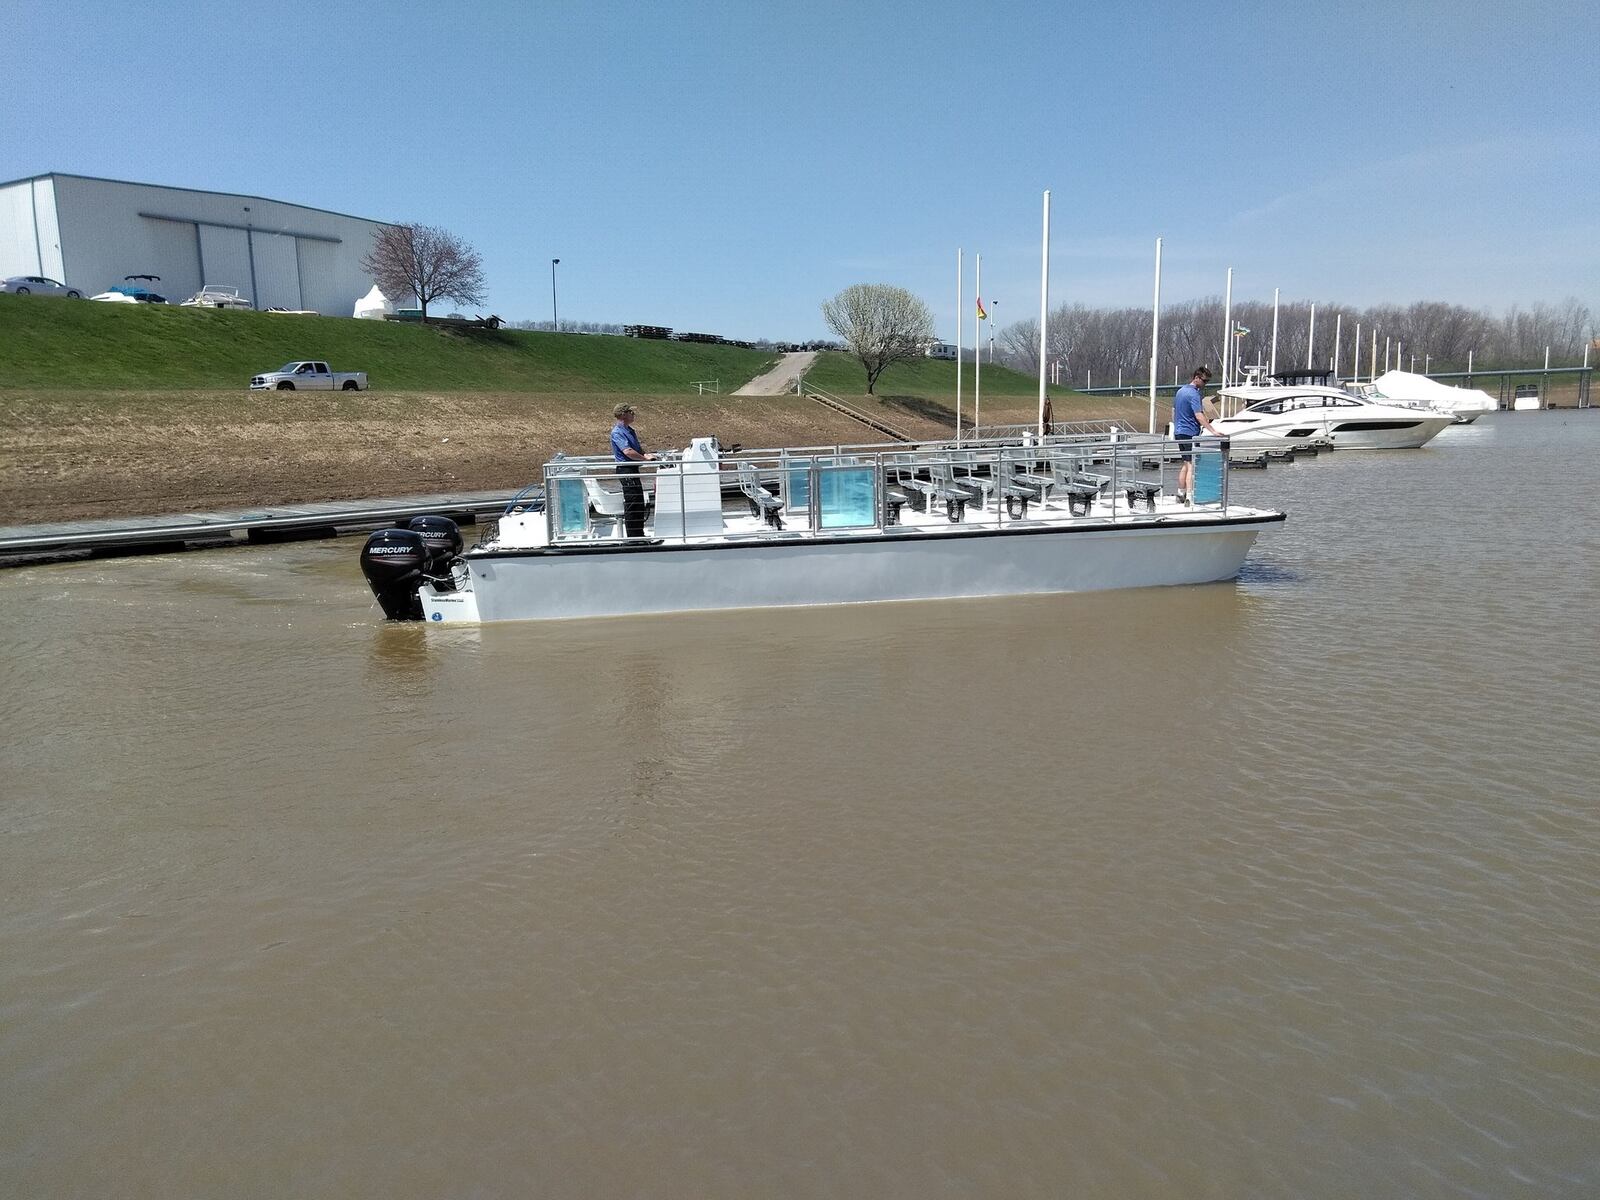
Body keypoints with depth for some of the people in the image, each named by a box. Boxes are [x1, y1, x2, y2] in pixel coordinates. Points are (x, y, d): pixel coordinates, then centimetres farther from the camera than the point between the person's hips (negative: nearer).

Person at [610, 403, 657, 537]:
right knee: (632, 505, -7)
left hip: (633, 469, 10)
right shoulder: (617, 432, -14)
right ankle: (633, 537, -3)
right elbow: (628, 451, -26)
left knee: (639, 505, 15)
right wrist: (645, 458, -16)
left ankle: (639, 534, 24)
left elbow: (638, 449, 23)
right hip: (626, 470, -10)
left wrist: (646, 455, 1)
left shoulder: (630, 430, 17)